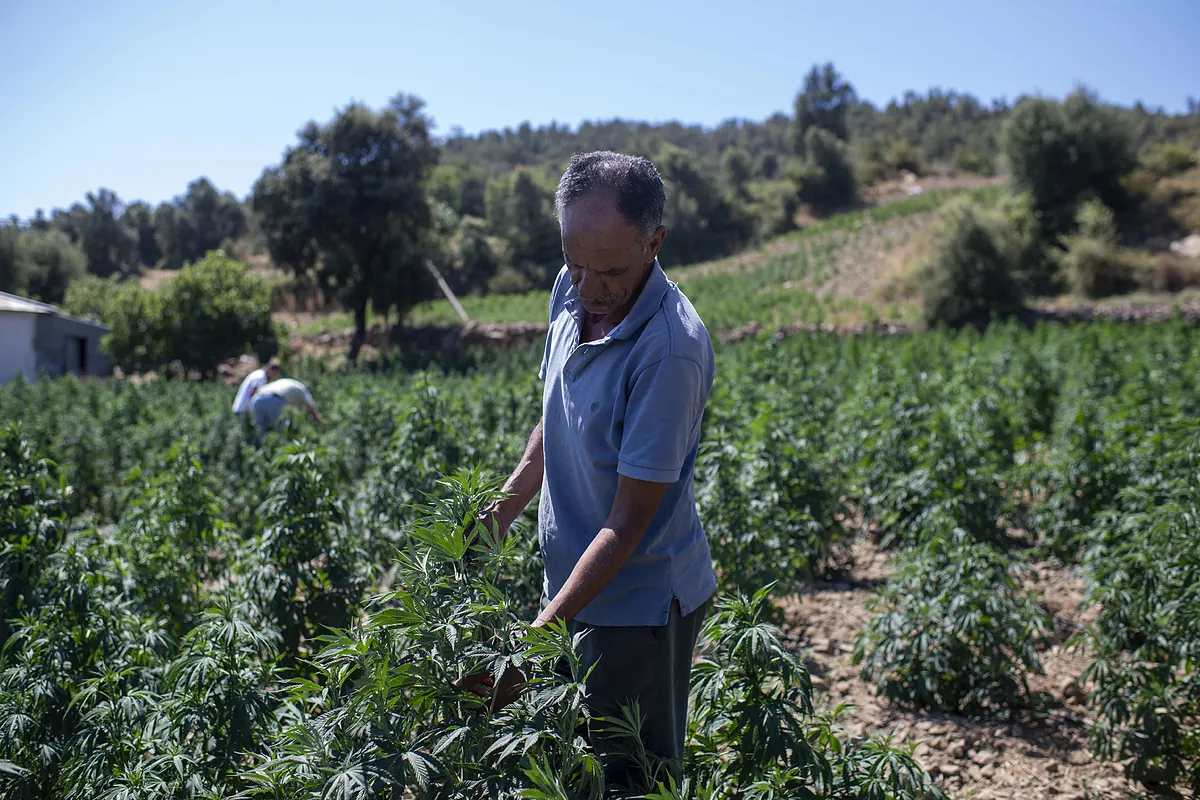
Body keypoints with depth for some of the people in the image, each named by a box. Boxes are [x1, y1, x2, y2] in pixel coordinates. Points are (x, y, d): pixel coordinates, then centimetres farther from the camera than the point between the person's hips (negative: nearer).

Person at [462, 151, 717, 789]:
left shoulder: (671, 349, -28)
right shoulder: (571, 290, -4)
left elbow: (628, 524, -26)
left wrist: (535, 639, -27)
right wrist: (502, 508, 6)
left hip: (638, 602, -7)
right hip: (572, 579, 8)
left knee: (632, 780, 9)